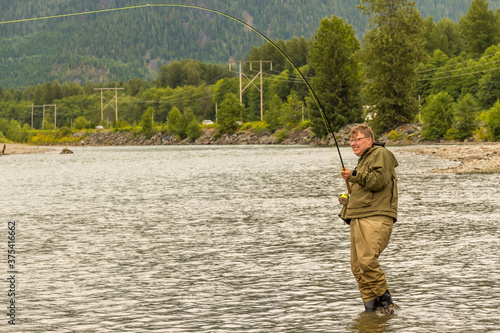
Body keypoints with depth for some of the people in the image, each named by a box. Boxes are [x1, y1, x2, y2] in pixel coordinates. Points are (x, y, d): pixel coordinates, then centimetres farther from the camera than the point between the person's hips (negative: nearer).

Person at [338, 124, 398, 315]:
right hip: (359, 218, 10)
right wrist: (348, 200, 23)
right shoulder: (364, 159, 30)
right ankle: (370, 306, 5)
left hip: (376, 217, -10)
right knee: (357, 266, 2)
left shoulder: (380, 153, 0)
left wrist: (354, 175, -14)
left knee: (367, 260, -23)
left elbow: (380, 180, -16)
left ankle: (385, 300, -10)